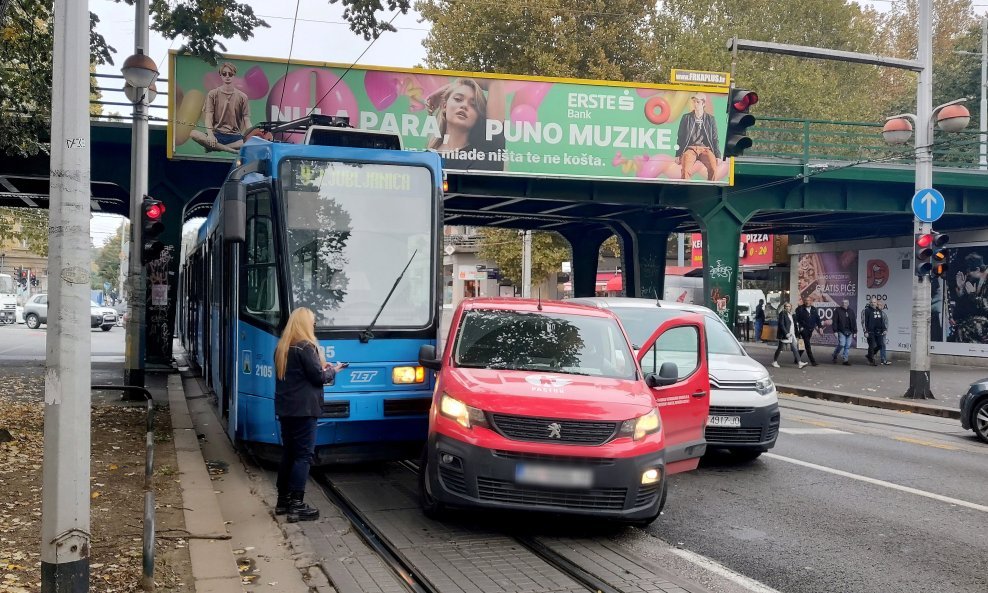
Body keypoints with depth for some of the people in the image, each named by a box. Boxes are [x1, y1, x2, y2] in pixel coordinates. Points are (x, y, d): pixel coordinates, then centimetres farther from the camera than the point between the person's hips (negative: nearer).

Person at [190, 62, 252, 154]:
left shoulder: (242, 96, 9)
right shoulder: (213, 94, 7)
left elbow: (246, 120, 5)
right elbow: (208, 116, -3)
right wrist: (210, 134, -23)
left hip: (235, 136, 0)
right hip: (217, 134, 0)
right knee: (193, 134, -31)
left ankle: (214, 147, -22)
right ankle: (232, 150, -30)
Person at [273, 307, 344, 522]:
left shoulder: (282, 347, 11)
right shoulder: (305, 347, -14)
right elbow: (318, 377, -14)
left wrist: (321, 367, 14)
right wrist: (332, 370, 5)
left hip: (285, 408, 8)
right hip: (303, 409, -8)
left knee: (288, 453, 15)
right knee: (303, 455, -5)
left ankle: (283, 500, 21)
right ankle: (296, 506, -6)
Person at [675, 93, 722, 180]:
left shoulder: (710, 119, 12)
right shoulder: (686, 117, 10)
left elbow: (715, 139, 12)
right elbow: (680, 137, 11)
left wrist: (718, 156, 3)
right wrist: (678, 154, 4)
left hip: (705, 148, 1)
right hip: (690, 148, -1)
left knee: (713, 169, -30)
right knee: (686, 170, -32)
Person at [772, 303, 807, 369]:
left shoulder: (790, 314, 14)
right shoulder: (782, 313, -10)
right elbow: (781, 324, -17)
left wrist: (795, 332, 12)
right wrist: (786, 333, -22)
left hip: (791, 334, 7)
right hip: (784, 335, -7)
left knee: (795, 348, -1)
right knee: (780, 348, 3)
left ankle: (799, 363, -7)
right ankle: (774, 361, 17)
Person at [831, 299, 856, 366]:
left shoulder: (851, 311, 13)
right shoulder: (838, 310, -1)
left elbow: (854, 322, 16)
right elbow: (835, 321, -5)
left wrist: (855, 331, 11)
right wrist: (835, 331, -12)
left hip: (849, 332, 5)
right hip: (841, 331, -5)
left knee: (847, 346, 3)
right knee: (841, 344, -13)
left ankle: (845, 360, 10)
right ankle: (834, 356, 9)